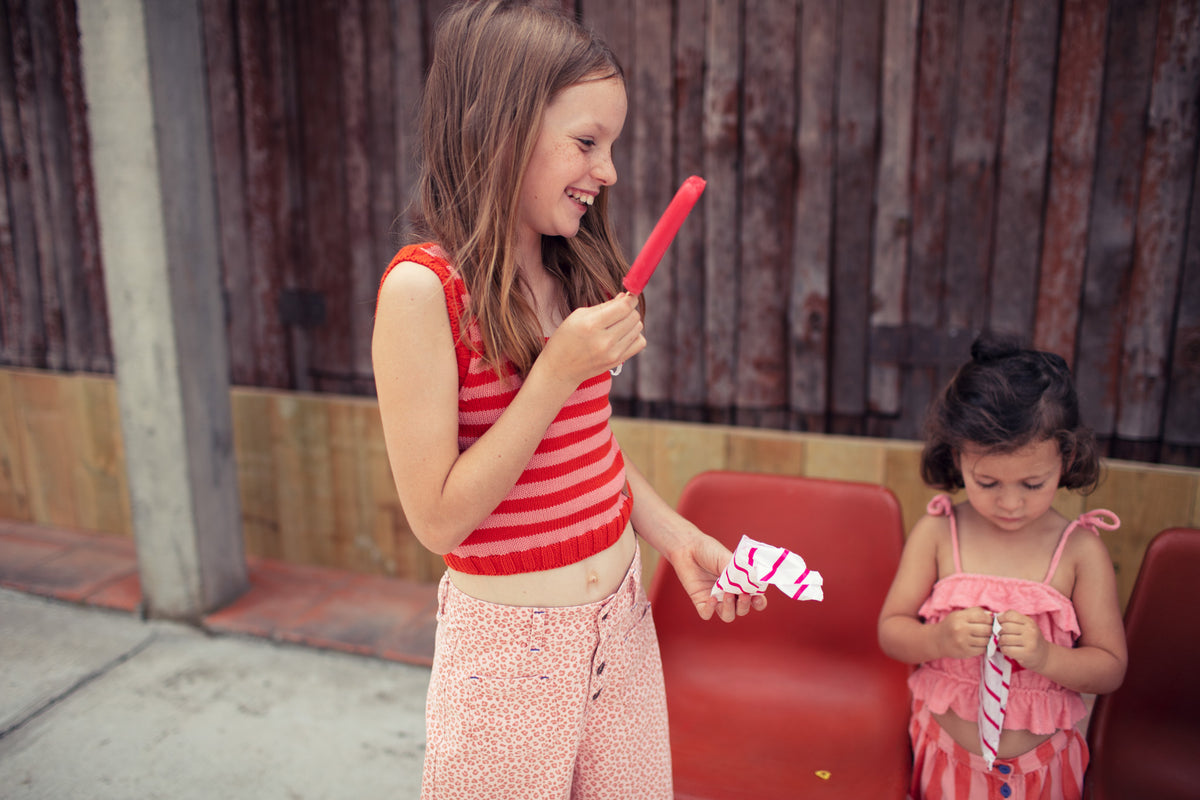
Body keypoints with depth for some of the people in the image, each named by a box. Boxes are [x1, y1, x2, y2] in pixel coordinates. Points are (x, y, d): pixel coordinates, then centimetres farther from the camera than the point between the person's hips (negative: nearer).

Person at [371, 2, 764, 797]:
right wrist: (558, 372, -24)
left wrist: (680, 538, 1)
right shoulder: (422, 288, -18)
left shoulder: (574, 273, 3)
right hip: (511, 644, -6)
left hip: (622, 618, 6)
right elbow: (439, 518, -18)